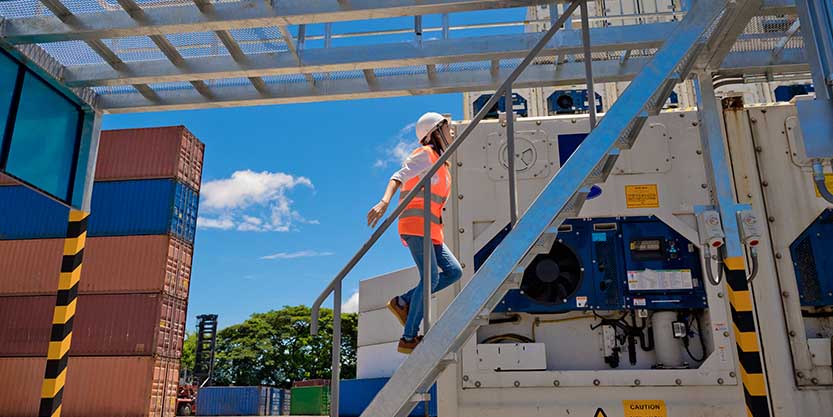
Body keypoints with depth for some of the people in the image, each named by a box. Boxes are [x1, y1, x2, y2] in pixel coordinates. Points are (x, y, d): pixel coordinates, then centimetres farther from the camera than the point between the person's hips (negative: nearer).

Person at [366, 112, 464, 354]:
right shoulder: (425, 155, -1)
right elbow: (399, 177, -15)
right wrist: (384, 201, -33)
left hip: (430, 230, 9)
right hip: (415, 225, -9)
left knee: (454, 272, -2)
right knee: (431, 277, -16)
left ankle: (402, 303, 1)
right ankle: (409, 339, -12)